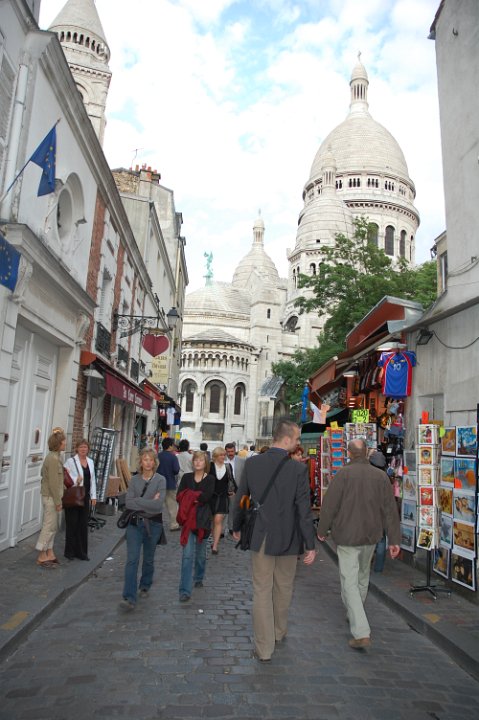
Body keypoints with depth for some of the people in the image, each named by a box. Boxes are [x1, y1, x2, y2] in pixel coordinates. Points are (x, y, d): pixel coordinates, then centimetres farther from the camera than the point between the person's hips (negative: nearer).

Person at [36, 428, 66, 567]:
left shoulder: (53, 457, 9)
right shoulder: (54, 459, -21)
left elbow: (43, 473, 21)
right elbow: (53, 483, -22)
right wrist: (58, 501, -17)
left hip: (49, 496, 10)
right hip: (51, 497, -10)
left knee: (52, 526, 15)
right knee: (49, 526, -1)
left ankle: (49, 554, 23)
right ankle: (42, 557, 9)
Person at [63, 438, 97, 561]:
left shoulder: (90, 462, 12)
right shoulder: (70, 461, -6)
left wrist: (93, 496, 12)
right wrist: (75, 480, -27)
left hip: (85, 497, 5)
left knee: (83, 524, 8)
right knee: (72, 523, 2)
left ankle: (81, 552, 18)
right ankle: (70, 551, 15)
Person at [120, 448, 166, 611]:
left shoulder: (160, 480, -7)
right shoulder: (134, 479, 1)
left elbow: (158, 505, -18)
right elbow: (128, 502, -10)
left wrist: (138, 501, -14)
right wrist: (149, 502, -15)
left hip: (153, 524, -1)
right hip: (135, 523, 1)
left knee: (148, 559, 15)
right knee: (132, 559, -8)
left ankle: (145, 586, 38)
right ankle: (129, 598, -6)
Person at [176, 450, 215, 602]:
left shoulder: (210, 479, 1)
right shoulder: (186, 477, 5)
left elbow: (207, 497, -14)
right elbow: (179, 497, -4)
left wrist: (190, 496, -9)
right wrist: (196, 497, -15)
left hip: (202, 519, 0)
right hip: (188, 518, 0)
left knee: (201, 552, 16)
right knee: (187, 554, -9)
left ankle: (198, 578, 40)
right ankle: (185, 591, -7)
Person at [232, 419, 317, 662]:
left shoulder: (252, 463, -8)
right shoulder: (298, 469, -17)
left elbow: (240, 499, 2)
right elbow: (304, 510, -14)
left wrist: (236, 527, 18)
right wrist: (310, 545, -4)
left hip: (260, 537, 1)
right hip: (288, 539, -1)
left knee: (261, 591, 10)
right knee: (283, 589, 20)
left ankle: (264, 648, 17)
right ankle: (279, 632, 41)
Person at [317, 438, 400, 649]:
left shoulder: (343, 473, -15)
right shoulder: (381, 476, -3)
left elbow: (329, 505, -12)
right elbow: (390, 510, -3)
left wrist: (322, 530, 2)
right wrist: (394, 540, 3)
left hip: (346, 537, -5)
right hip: (370, 536, 5)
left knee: (350, 582, 1)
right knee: (362, 576, 24)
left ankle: (361, 633, -7)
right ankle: (354, 615, 43)